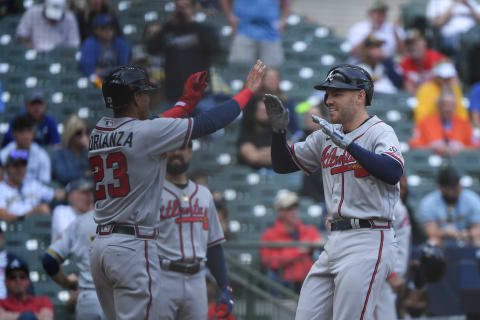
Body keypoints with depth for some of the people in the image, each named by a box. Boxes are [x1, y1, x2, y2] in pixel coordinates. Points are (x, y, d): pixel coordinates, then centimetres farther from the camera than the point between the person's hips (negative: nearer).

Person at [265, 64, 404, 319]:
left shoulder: (379, 132, -6)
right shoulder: (326, 137, 16)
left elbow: (393, 173, -25)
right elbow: (283, 164, 22)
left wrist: (347, 143, -28)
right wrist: (278, 130, 3)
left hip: (368, 242, -8)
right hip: (335, 241, 8)